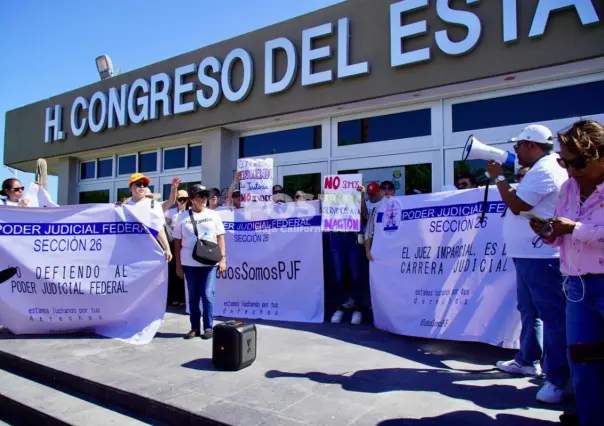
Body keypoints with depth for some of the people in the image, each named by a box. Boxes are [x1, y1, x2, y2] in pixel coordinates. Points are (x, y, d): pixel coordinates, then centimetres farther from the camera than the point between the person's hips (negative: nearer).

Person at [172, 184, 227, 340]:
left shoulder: (213, 215, 4)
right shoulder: (182, 217, 4)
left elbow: (220, 237, 4)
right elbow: (177, 242, 6)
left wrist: (223, 259, -4)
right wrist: (178, 264, 3)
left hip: (209, 262, -1)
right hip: (189, 263, 1)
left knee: (207, 295, -1)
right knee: (193, 297, 9)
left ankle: (208, 328, 9)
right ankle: (195, 328, 18)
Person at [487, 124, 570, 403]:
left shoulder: (544, 171, -15)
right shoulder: (542, 169, 19)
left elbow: (516, 205, -17)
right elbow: (518, 200, 20)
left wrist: (499, 177, -8)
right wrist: (502, 178, 13)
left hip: (541, 257, -12)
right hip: (529, 255, 12)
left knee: (551, 316, -5)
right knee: (529, 311, 20)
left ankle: (557, 379, 3)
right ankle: (528, 361, 33)